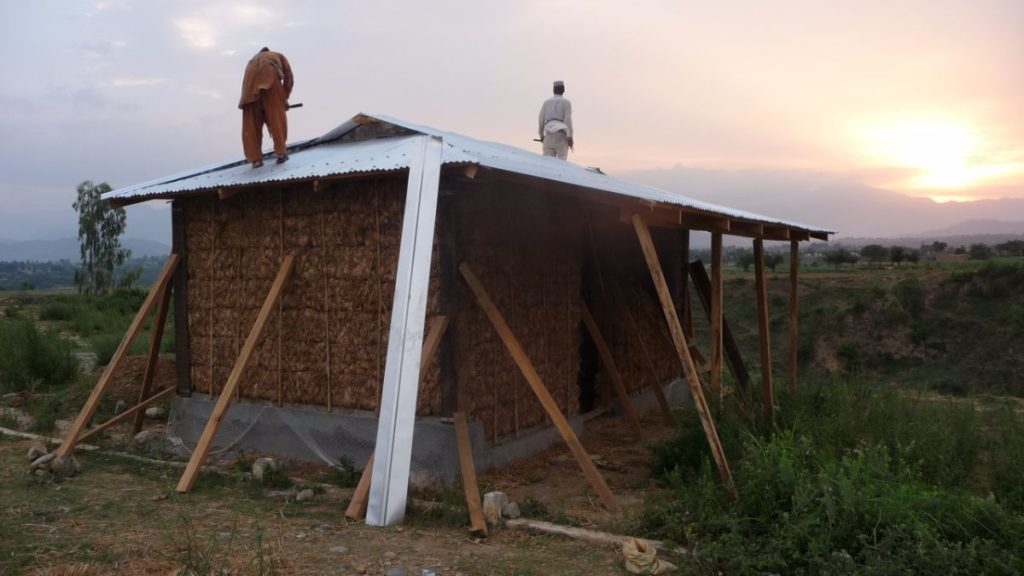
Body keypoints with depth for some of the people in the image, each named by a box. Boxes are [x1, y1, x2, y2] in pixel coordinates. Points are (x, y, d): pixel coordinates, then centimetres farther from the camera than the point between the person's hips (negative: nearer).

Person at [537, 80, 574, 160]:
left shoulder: (546, 102, 15)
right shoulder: (566, 102, 5)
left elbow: (541, 119, 10)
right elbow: (568, 119, -5)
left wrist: (541, 135, 18)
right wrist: (570, 137, -5)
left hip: (549, 133, 3)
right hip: (561, 134, -3)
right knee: (561, 159, -7)